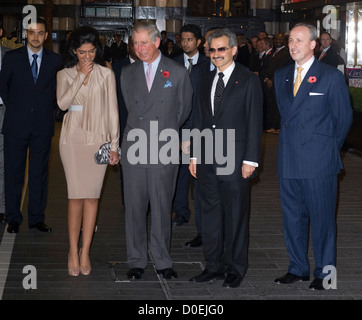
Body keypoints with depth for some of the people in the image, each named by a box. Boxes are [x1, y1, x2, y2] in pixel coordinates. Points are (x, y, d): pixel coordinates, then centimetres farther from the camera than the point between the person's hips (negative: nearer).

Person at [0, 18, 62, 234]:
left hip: (43, 126, 1)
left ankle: (37, 218, 15)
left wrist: (50, 109, 7)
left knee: (40, 173, 6)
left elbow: (59, 89, 15)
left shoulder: (55, 60, 5)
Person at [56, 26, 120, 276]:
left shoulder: (106, 74, 6)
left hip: (98, 139, 0)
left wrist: (114, 145, 1)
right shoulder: (65, 74, 8)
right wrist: (81, 76, -10)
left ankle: (85, 252, 8)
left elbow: (112, 110, 5)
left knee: (92, 196, -1)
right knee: (76, 196, -4)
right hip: (73, 138, 0)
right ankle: (73, 252, 5)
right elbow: (62, 103, -10)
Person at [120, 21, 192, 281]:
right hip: (134, 148, 2)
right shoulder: (128, 73, 11)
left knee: (162, 207, 1)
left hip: (165, 150, -2)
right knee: (135, 206, 4)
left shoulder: (178, 72, 2)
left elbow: (184, 110, 10)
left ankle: (163, 261, 12)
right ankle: (137, 261, 14)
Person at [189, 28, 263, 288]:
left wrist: (250, 160, -11)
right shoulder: (206, 80, 14)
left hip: (236, 161, -5)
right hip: (207, 160, 5)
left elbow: (255, 122, -6)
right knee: (210, 214, 10)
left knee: (236, 216, 3)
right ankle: (214, 266, 20)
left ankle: (236, 269, 14)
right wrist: (194, 155, 11)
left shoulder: (249, 80, -3)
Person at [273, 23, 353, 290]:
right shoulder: (281, 76, 12)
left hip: (319, 161, -5)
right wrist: (288, 141, 12)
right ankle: (298, 269, 24)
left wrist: (329, 146, 4)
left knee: (322, 218, 1)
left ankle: (324, 273, 13)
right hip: (288, 160, 5)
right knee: (292, 216, 11)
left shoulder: (332, 76, -4)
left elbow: (344, 117, 0)